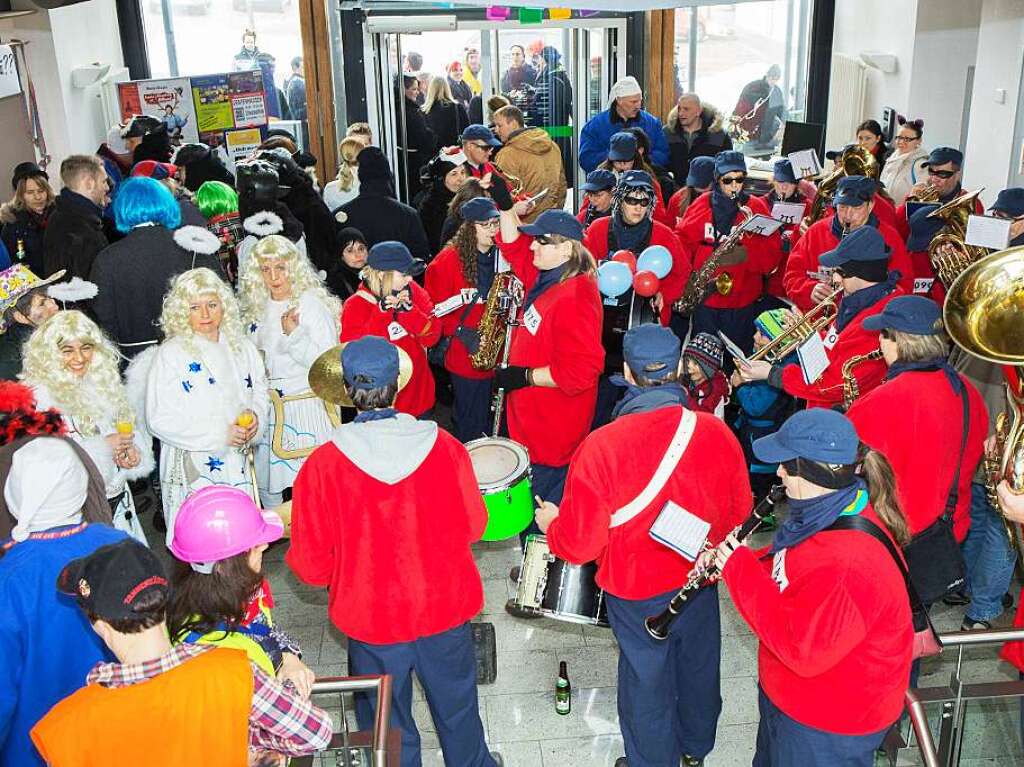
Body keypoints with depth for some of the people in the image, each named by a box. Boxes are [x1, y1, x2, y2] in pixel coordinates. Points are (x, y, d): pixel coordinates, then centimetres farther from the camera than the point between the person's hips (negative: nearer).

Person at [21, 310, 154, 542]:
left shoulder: (105, 383, 8)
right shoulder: (40, 396, -12)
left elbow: (135, 428, 14)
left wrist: (133, 449, -8)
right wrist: (103, 447, -21)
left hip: (118, 498, 6)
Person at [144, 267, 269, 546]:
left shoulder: (242, 348, 10)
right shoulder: (170, 354, -6)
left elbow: (260, 394, 17)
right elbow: (160, 419, -12)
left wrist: (254, 419, -6)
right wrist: (220, 434, -16)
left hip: (237, 465, 5)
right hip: (193, 470, -4)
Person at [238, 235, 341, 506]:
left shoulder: (312, 305, -11)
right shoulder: (257, 308, 10)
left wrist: (294, 335, -24)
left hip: (306, 407, -6)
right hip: (268, 409, 6)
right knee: (268, 488, 14)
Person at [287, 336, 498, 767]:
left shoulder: (322, 465, -20)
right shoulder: (443, 445, -15)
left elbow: (312, 567, -14)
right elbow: (473, 526, -3)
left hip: (373, 622, -1)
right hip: (446, 609, 2)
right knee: (458, 714, 26)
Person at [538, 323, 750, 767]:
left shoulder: (601, 447, -30)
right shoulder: (717, 433, -18)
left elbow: (579, 543, -22)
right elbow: (738, 511, -2)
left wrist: (551, 523, -1)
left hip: (638, 593, -4)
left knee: (647, 684, 19)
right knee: (698, 667, 28)